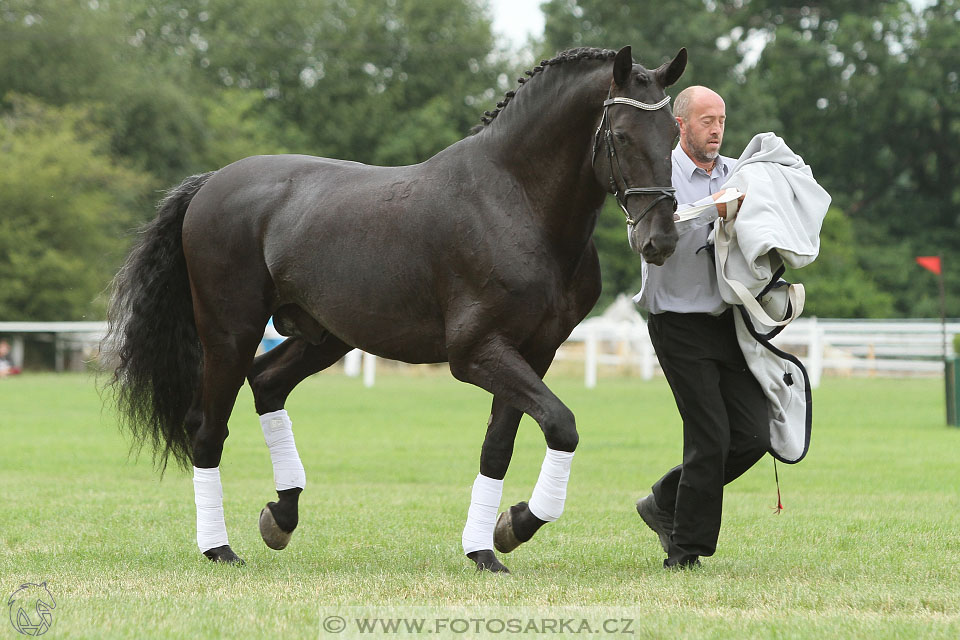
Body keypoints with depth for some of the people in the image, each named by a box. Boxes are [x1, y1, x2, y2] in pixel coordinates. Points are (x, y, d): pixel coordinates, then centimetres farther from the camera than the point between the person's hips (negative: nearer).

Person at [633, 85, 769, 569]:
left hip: (728, 323, 6)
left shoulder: (736, 174, 11)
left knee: (753, 435, 0)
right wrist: (709, 211, -27)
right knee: (710, 436, -9)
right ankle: (686, 548, 6)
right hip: (680, 325, -6)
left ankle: (666, 503, 20)